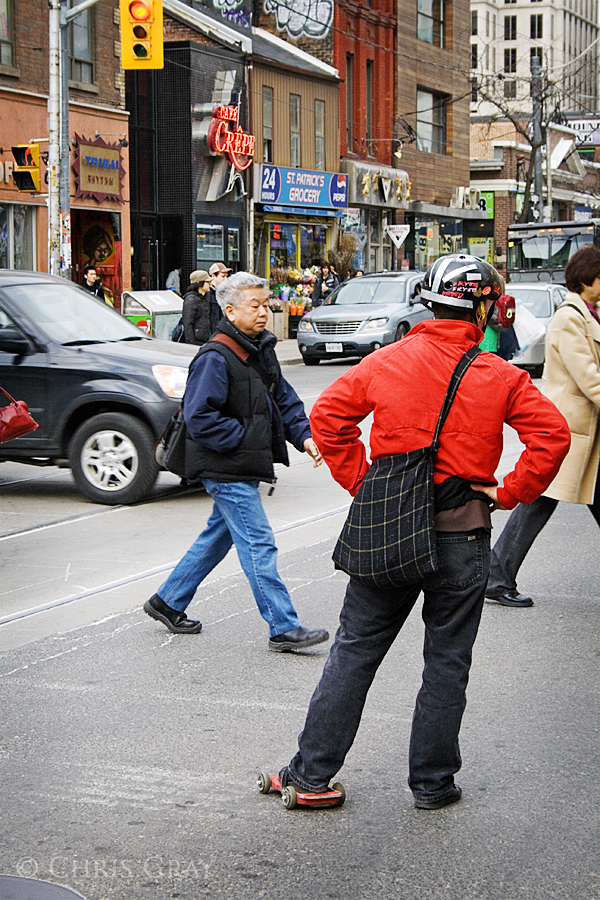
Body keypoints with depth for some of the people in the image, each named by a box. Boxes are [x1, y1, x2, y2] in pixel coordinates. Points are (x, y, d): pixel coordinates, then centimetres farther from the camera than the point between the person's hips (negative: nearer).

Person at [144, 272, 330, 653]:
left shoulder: (262, 349, 11)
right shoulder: (215, 358, -17)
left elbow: (283, 398, 17)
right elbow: (199, 416, -21)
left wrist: (304, 435, 3)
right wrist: (242, 439, -19)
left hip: (244, 469, 10)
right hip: (229, 472, -10)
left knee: (218, 536, 19)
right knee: (258, 544, -8)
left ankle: (168, 602, 32)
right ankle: (284, 628, -4)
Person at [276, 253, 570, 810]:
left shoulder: (386, 362, 0)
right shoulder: (498, 377, -6)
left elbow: (327, 416, 1)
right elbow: (552, 434, -13)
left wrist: (361, 482, 6)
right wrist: (509, 493, -5)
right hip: (461, 534, -2)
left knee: (354, 650, 11)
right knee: (447, 661, 11)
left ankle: (312, 771, 14)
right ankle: (432, 783, 18)